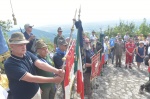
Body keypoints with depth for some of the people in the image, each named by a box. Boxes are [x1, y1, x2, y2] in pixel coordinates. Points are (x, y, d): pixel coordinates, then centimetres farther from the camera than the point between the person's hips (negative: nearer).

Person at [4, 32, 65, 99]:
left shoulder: (28, 54, -6)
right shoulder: (9, 64, -25)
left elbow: (41, 64, -20)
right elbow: (31, 78, -31)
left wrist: (57, 71, -36)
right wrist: (53, 80, -34)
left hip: (36, 91, 5)